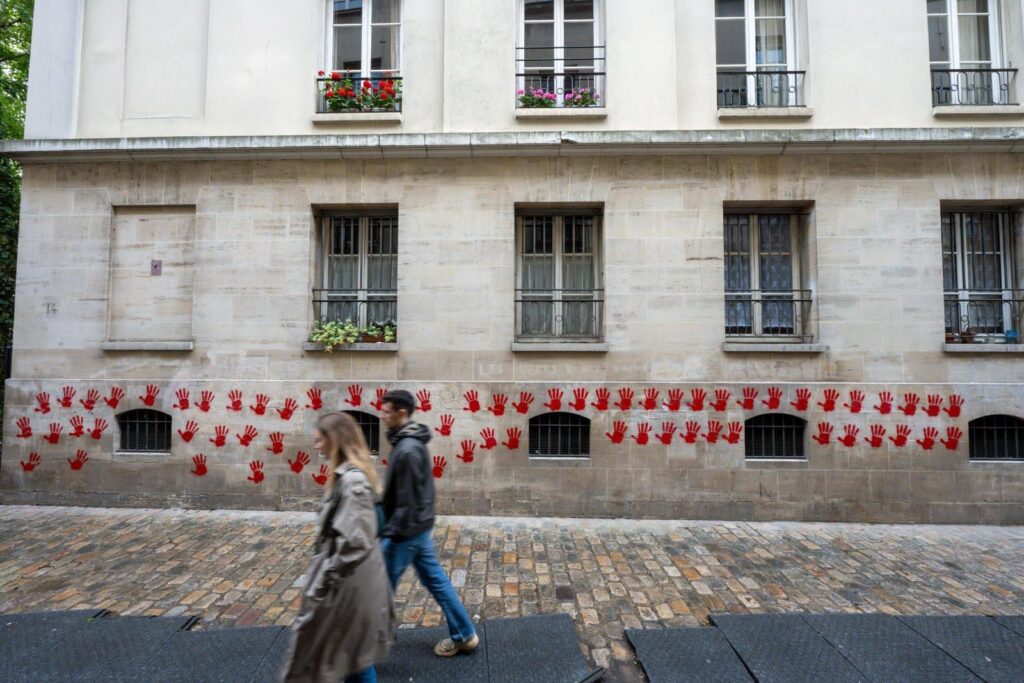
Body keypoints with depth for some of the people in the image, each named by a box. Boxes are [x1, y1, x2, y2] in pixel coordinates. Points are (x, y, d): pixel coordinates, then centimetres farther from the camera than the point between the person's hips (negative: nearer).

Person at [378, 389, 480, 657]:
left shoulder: (407, 450, -24)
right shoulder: (411, 442, 7)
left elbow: (406, 499, -23)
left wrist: (392, 532, -17)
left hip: (406, 531, -10)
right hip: (419, 527, 10)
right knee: (436, 579, 16)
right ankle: (464, 635, 25)